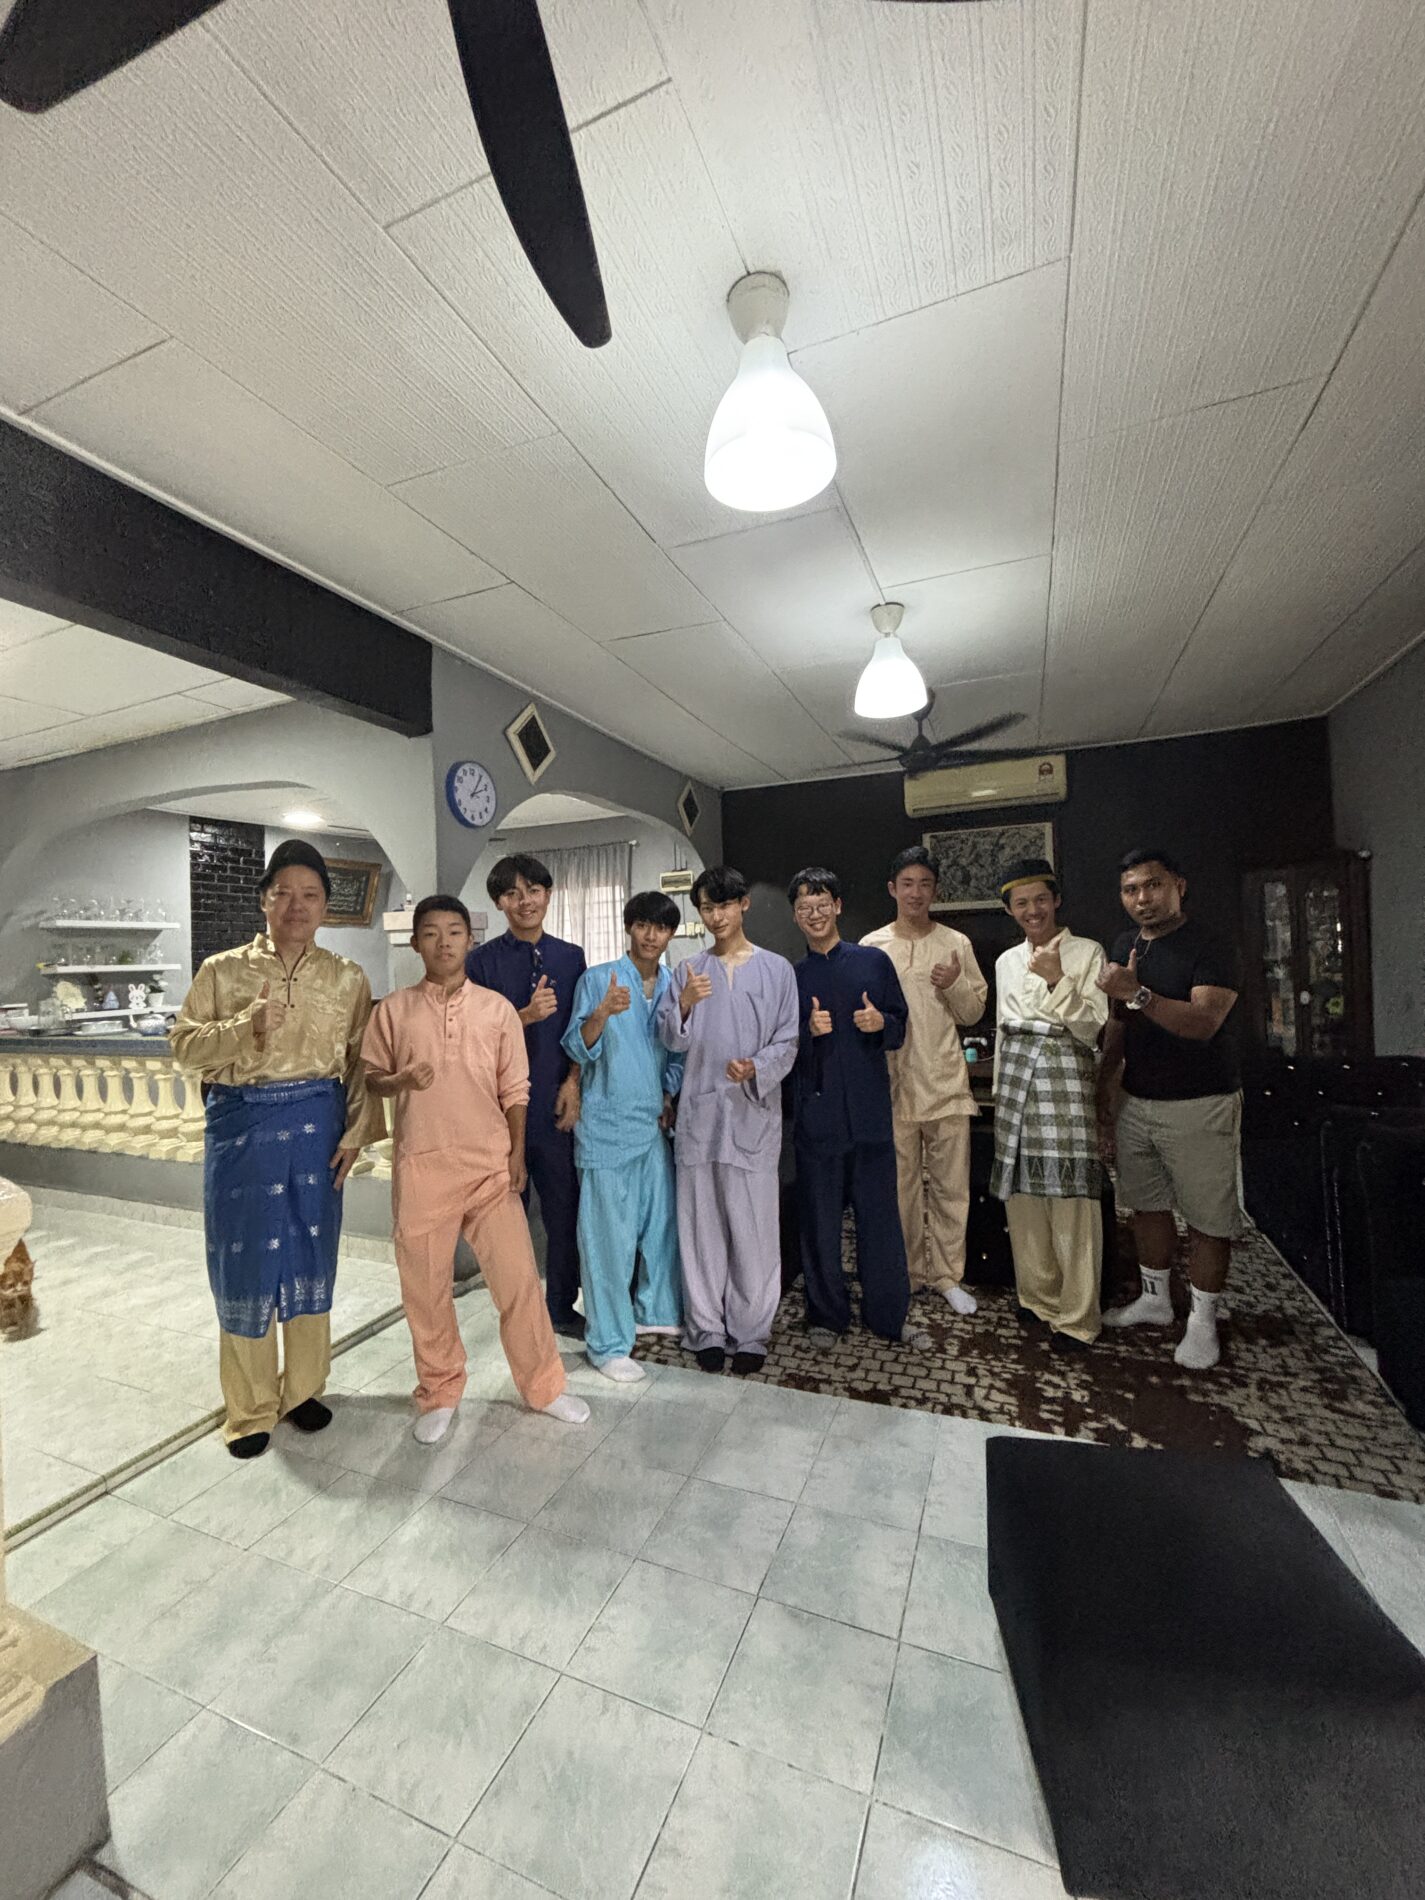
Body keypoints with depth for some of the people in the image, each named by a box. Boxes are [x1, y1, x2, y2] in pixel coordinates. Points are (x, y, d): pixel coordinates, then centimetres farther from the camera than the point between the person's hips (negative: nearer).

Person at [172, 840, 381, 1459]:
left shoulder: (347, 977, 3)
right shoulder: (223, 970, 1)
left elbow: (361, 1061, 3)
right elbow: (184, 1046, -1)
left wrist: (356, 1132, -4)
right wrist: (245, 1026, -18)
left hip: (315, 1124, 1)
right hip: (240, 1124, -1)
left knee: (310, 1255, 11)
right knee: (245, 1261, 7)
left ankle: (303, 1389, 32)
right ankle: (251, 1409, 27)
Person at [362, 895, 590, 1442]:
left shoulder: (498, 1009, 1)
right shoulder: (392, 1010, 1)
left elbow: (514, 1089, 4)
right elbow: (369, 1077, 8)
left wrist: (517, 1154, -1)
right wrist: (399, 1079, -14)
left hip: (490, 1164, 0)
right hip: (421, 1166, 1)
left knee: (518, 1277, 4)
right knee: (425, 1285, 12)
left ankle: (543, 1386, 25)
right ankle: (439, 1394, 34)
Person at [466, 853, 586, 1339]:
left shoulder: (570, 957, 6)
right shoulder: (482, 961, -3)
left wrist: (573, 1083, -4)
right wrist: (527, 1016, -19)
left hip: (556, 1105, 2)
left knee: (564, 1209, 10)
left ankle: (562, 1308, 30)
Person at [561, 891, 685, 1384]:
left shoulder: (674, 985, 8)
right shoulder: (597, 979, -6)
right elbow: (578, 1050, -12)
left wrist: (669, 1096, 5)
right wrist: (601, 1014, -29)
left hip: (654, 1123, 6)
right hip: (607, 1126, -5)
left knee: (662, 1221, 15)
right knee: (611, 1235, 0)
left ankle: (655, 1311, 36)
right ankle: (608, 1343, 14)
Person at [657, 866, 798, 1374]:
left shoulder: (776, 969, 3)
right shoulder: (691, 971, 8)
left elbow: (787, 1043, 1)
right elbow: (672, 1040, 1)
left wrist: (755, 1070, -18)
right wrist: (684, 1003, -19)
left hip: (754, 1113, -2)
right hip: (699, 1112, 2)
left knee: (753, 1228, 4)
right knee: (701, 1226, 10)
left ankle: (750, 1332, 22)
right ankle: (707, 1329, 25)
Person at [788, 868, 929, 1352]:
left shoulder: (874, 961, 5)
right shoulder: (790, 978, 6)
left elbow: (901, 1030, 9)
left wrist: (881, 1023, -12)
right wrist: (809, 1033, -14)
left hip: (870, 1111, 0)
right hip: (815, 1113, 0)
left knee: (881, 1216, 8)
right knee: (820, 1219, 9)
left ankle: (889, 1316, 25)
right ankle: (826, 1315, 26)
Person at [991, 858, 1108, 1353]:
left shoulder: (1087, 952, 0)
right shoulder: (1006, 961, 14)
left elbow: (1090, 1030, -6)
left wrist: (1057, 980, -19)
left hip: (1065, 1075, -5)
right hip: (1016, 1076, 5)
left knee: (1070, 1198, -3)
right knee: (1022, 1193, 9)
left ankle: (1075, 1318, 10)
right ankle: (1037, 1297, 26)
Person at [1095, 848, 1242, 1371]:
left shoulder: (1209, 950, -11)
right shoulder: (1124, 946, 8)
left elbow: (1204, 1022, -25)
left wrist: (1138, 994, -36)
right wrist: (1104, 1099, 11)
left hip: (1198, 1106, -6)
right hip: (1135, 1102, 6)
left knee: (1208, 1217, 5)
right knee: (1147, 1206, 16)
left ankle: (1202, 1321, 21)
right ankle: (1155, 1299, 33)